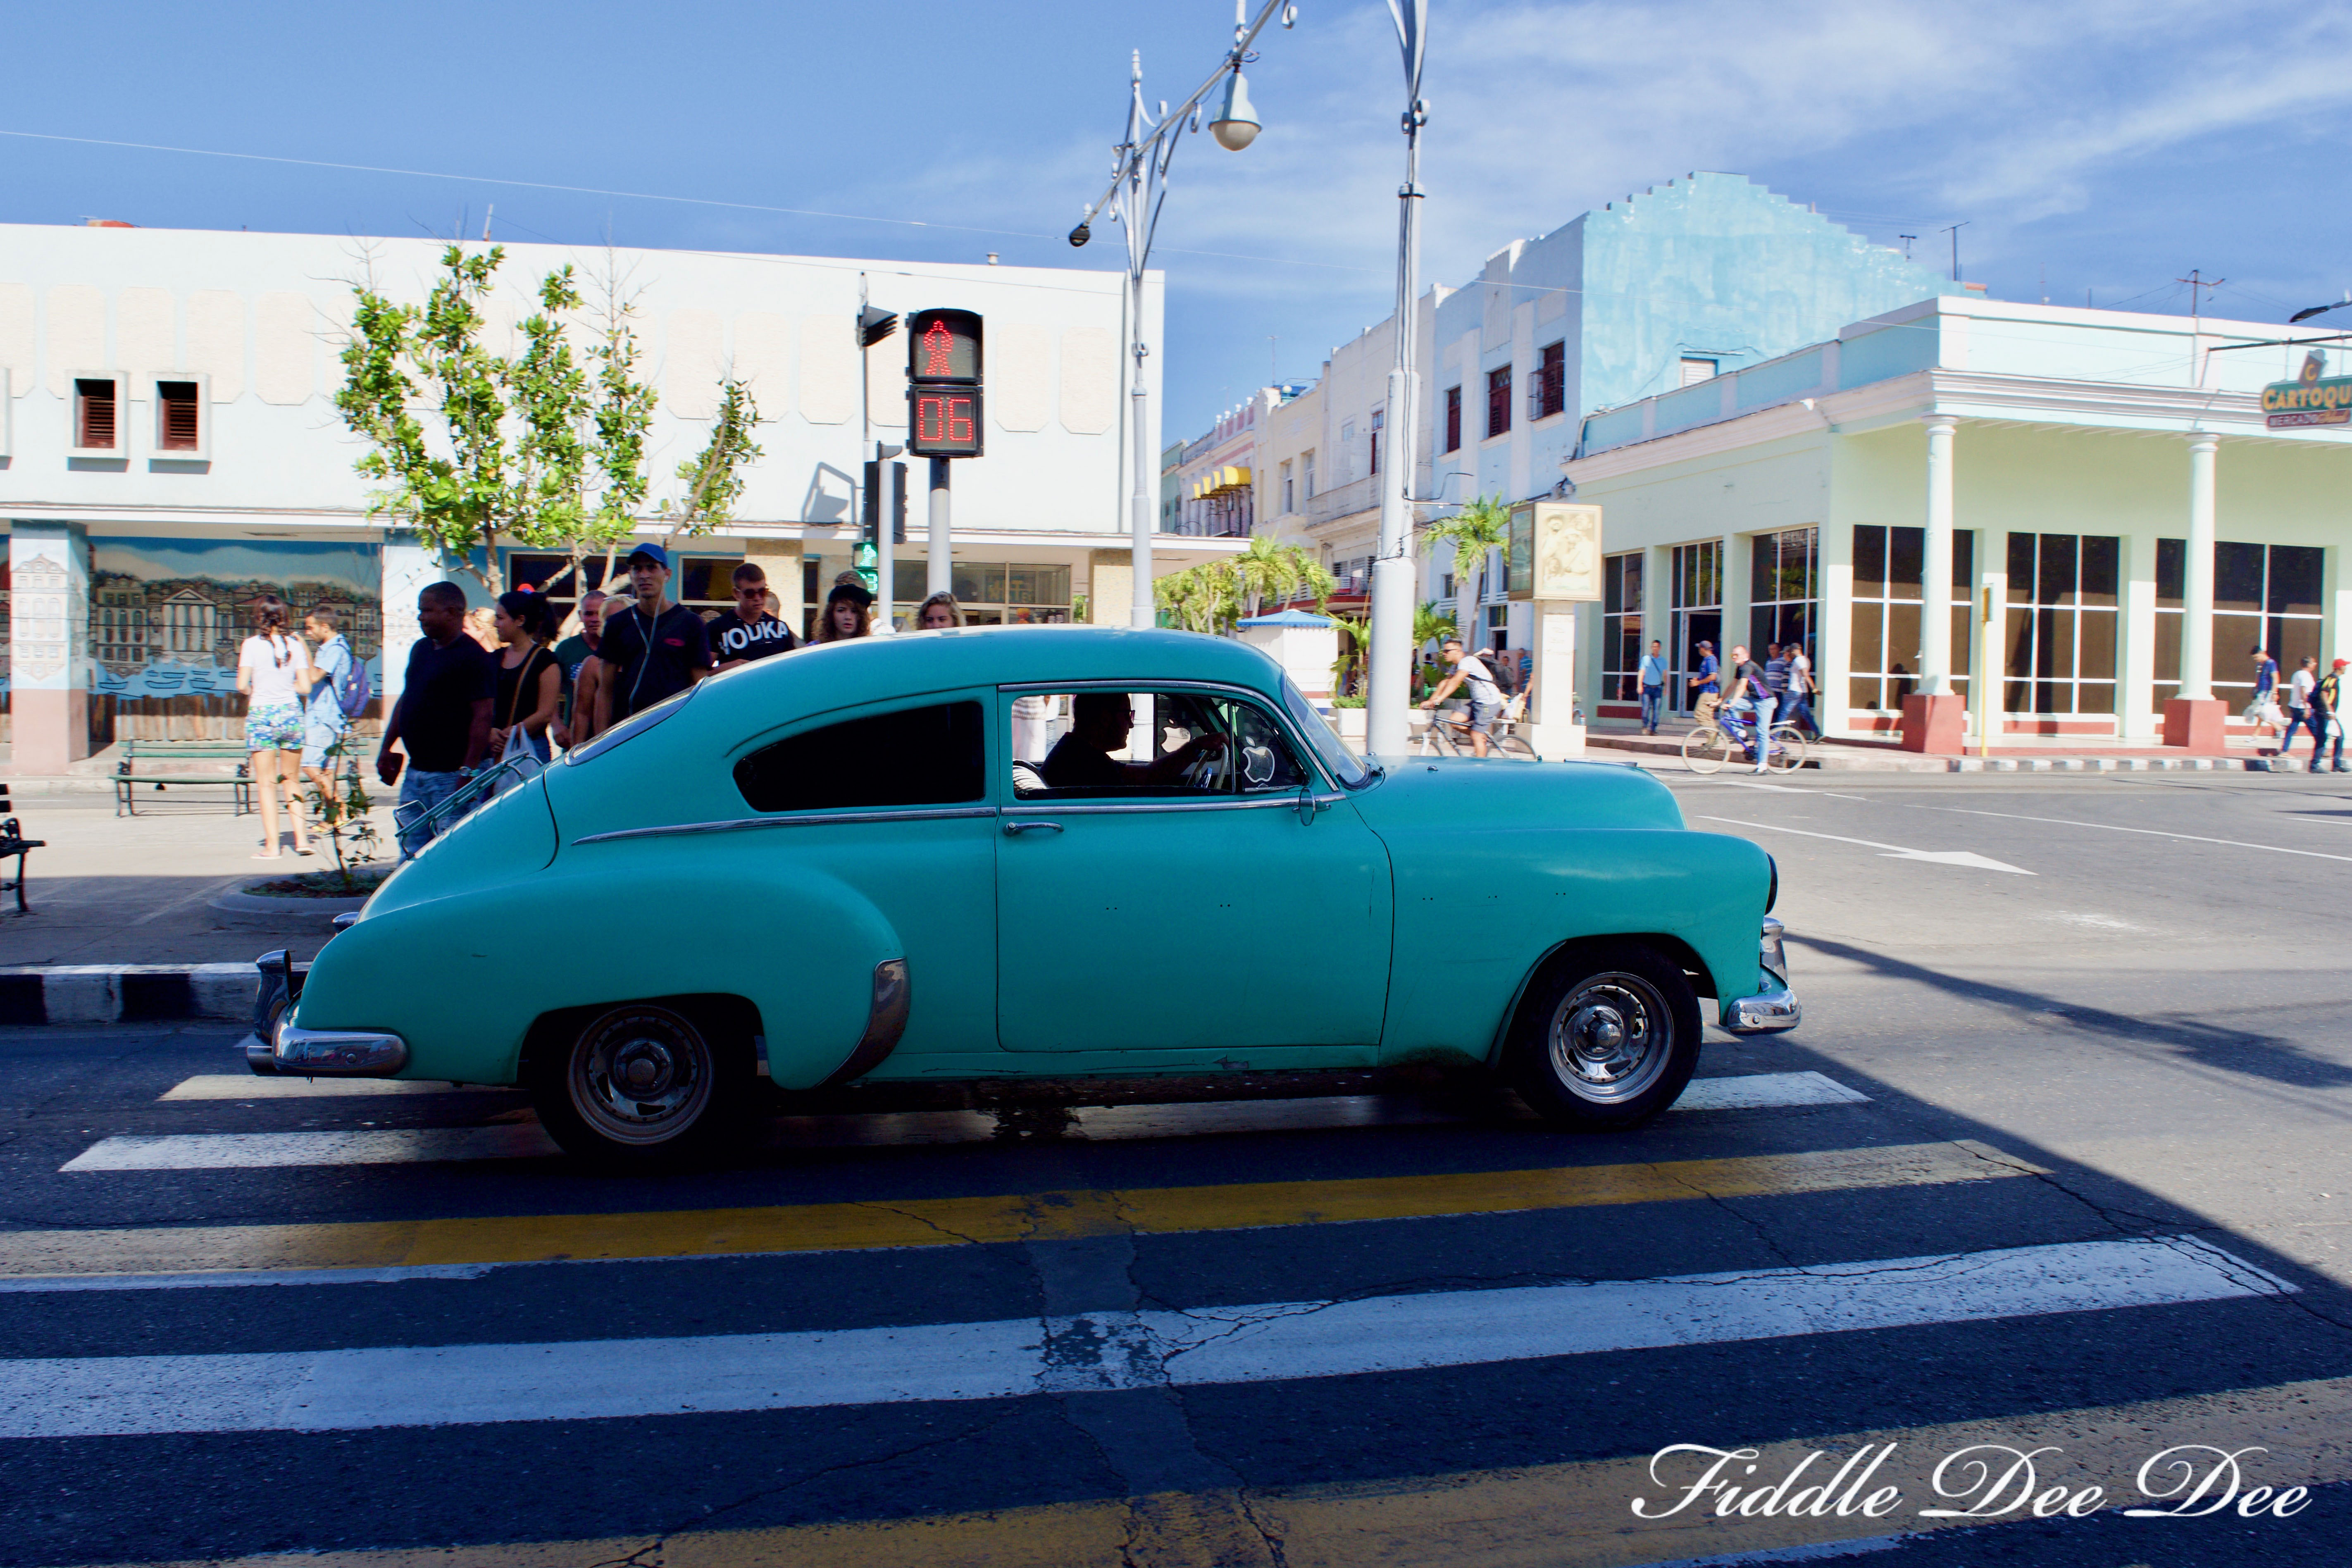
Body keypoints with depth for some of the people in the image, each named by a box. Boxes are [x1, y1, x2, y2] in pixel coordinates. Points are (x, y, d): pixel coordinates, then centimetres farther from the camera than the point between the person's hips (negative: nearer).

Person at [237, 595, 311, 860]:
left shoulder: (252, 644, -5)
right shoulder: (295, 645, 3)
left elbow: (242, 685, -8)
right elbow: (305, 686, 2)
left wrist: (254, 692, 12)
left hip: (261, 714, -3)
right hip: (291, 712, 3)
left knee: (267, 783, 2)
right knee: (292, 781, 14)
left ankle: (272, 845, 0)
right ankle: (301, 838, 9)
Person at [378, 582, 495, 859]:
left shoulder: (473, 657, -12)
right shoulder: (420, 649, 14)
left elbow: (482, 717, -17)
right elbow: (404, 701, 23)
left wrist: (468, 773, -22)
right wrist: (386, 748, 16)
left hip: (451, 775, -9)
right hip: (416, 772, 9)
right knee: (411, 855, 11)